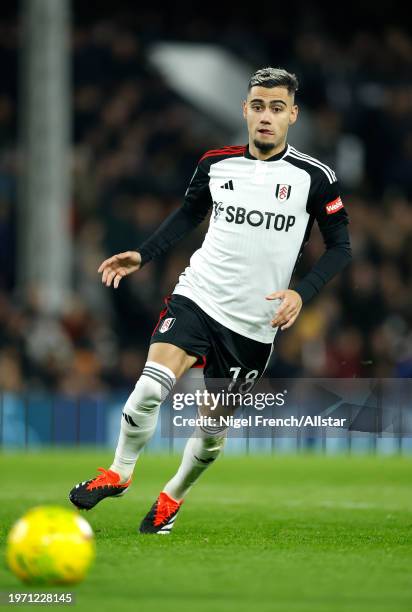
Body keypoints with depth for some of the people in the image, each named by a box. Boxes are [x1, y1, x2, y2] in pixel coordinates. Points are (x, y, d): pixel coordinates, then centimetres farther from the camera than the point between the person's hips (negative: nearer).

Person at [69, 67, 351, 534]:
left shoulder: (314, 177, -7)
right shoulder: (216, 164, 2)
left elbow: (339, 246, -1)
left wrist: (302, 292, -15)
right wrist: (142, 256, 8)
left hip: (255, 324, -1)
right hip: (197, 297, 1)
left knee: (213, 430, 7)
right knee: (151, 386, -23)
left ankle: (173, 497, 35)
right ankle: (119, 473, 0)